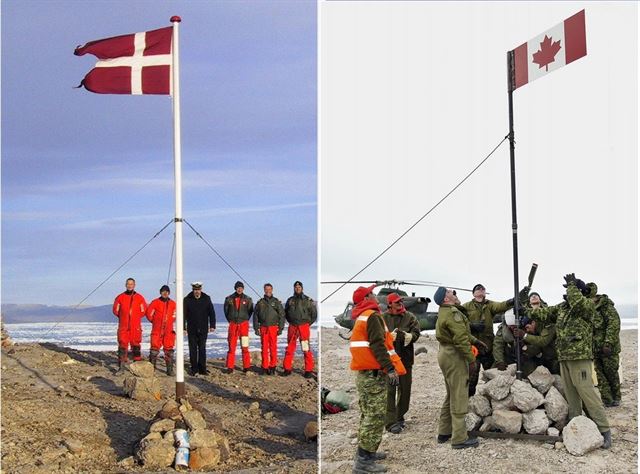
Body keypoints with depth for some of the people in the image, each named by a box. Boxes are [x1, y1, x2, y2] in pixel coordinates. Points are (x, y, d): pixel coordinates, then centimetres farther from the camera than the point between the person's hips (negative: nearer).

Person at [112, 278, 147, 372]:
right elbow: (115, 310, 11)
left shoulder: (139, 298, 5)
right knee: (122, 345, -4)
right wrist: (123, 317, 7)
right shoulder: (120, 297, 5)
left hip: (136, 326, 0)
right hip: (123, 326, 0)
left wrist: (135, 317, 5)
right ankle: (121, 366, -3)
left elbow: (143, 311, 8)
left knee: (136, 344, 3)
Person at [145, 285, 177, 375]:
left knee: (169, 350, 3)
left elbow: (174, 315, 20)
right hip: (157, 331, -2)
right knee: (154, 349, -4)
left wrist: (170, 322, 11)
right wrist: (153, 321, 7)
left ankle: (170, 369, 7)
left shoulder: (173, 304, 8)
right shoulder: (155, 302, -1)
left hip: (169, 331, 3)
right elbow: (149, 313, 1)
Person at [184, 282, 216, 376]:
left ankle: (202, 369, 8)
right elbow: (183, 315, 0)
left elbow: (212, 312, 7)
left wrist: (212, 325, 1)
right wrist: (183, 328, -4)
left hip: (203, 329, 1)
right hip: (192, 329, 0)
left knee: (202, 349, 3)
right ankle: (194, 370, 9)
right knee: (193, 349, 3)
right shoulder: (187, 300, -2)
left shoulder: (206, 298, 2)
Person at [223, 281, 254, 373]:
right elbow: (226, 310, 15)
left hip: (244, 324, -1)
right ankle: (230, 367, 5)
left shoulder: (247, 299, 1)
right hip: (233, 324, 1)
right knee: (231, 346, 1)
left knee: (245, 347, -2)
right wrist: (230, 320, 12)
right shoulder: (229, 299, 3)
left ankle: (246, 367, 2)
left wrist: (245, 320, 7)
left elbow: (250, 311, 12)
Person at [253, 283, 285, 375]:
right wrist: (256, 328, 4)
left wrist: (281, 328, -2)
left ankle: (272, 367, 3)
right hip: (263, 328, 1)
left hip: (273, 327, -1)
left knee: (273, 348, -3)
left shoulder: (276, 302, 7)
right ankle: (265, 367, 7)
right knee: (264, 348, 2)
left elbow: (282, 315, 5)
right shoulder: (260, 302, 10)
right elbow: (255, 316, 12)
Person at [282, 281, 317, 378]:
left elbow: (314, 313, 7)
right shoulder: (290, 300, 12)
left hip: (304, 327, -3)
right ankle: (287, 369, 11)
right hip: (292, 327, 3)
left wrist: (307, 323, 3)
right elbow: (286, 312, 24)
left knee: (306, 349, -6)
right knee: (289, 348, 5)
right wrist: (291, 321, 13)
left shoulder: (308, 300, 2)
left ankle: (309, 370, -3)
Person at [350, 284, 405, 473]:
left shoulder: (360, 318, 19)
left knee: (368, 414, 19)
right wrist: (390, 369, -24)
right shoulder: (372, 316, -11)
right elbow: (378, 346, -21)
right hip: (374, 373, -10)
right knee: (376, 416, -9)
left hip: (362, 373, 10)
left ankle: (365, 451, 26)